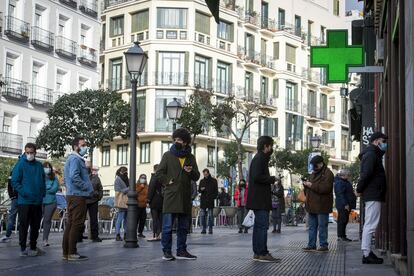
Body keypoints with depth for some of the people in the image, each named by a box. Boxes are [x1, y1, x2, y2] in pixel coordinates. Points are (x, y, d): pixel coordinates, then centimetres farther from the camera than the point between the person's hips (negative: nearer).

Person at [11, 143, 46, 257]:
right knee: (24, 225, -2)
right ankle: (23, 248, 5)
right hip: (24, 201, -5)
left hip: (37, 201, 5)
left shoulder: (39, 165, 10)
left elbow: (43, 181, 19)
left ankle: (33, 247, 22)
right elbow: (14, 182, -8)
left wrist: (42, 194, 7)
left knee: (36, 226, 11)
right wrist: (24, 193, -15)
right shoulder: (20, 164, -5)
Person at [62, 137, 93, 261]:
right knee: (77, 223, -9)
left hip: (72, 195, 10)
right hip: (78, 195, -10)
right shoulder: (75, 159, -11)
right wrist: (88, 188, -14)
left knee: (70, 223, 11)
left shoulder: (71, 158, 22)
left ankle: (66, 252, 15)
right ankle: (72, 253, -9)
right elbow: (74, 177, -24)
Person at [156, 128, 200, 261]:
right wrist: (168, 181, -7)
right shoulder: (168, 155, 6)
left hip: (185, 197, 4)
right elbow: (159, 173, 5)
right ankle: (166, 251, -1)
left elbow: (196, 176, 13)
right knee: (168, 225, -6)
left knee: (183, 226, 9)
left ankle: (181, 250, 16)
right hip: (170, 196, -4)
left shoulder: (191, 158, 14)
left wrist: (191, 172, -7)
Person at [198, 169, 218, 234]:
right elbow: (199, 190, 17)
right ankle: (204, 228, 4)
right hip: (203, 200, 3)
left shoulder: (213, 181, 5)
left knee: (210, 215, -1)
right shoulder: (202, 181, 14)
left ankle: (210, 229, 3)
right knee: (202, 215, -1)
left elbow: (216, 191, 5)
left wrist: (213, 197, -8)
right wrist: (201, 190, -6)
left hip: (210, 201, -3)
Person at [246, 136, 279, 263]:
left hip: (258, 200, 11)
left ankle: (257, 253, 15)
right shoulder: (260, 158, -12)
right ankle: (262, 253, -11)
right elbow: (257, 177, -22)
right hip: (260, 200, -11)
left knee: (259, 226, 11)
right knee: (262, 225, -10)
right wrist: (272, 179, -11)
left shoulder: (259, 158, 20)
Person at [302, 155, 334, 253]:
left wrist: (311, 185, -21)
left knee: (322, 226, -5)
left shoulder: (328, 173, -8)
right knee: (312, 226, 10)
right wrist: (306, 184, 3)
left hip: (322, 206, -9)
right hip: (312, 205, 9)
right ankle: (311, 245, 15)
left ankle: (324, 246, 1)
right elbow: (308, 189, 26)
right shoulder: (314, 173, 19)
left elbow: (325, 188, -22)